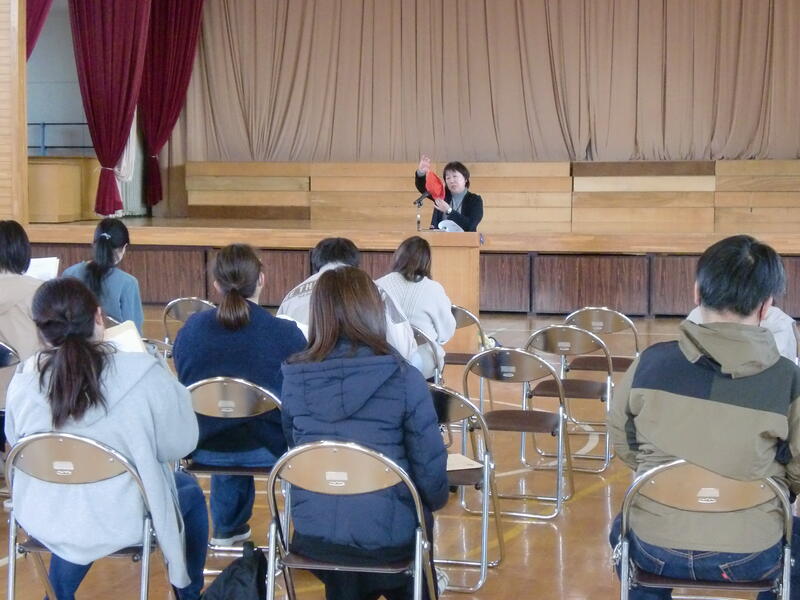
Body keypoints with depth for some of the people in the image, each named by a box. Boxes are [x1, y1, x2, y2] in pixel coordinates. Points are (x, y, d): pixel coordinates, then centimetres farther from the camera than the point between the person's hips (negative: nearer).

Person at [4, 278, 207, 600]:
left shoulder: (23, 379, -14)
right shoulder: (143, 373, -24)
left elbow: (16, 443, 4)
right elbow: (180, 443, -11)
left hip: (44, 519, 3)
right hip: (119, 520, -3)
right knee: (191, 491, 28)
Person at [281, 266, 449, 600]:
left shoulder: (293, 378, -5)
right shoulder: (404, 378, -15)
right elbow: (429, 464, -11)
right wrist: (436, 501, 11)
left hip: (313, 531, 3)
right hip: (388, 536, -2)